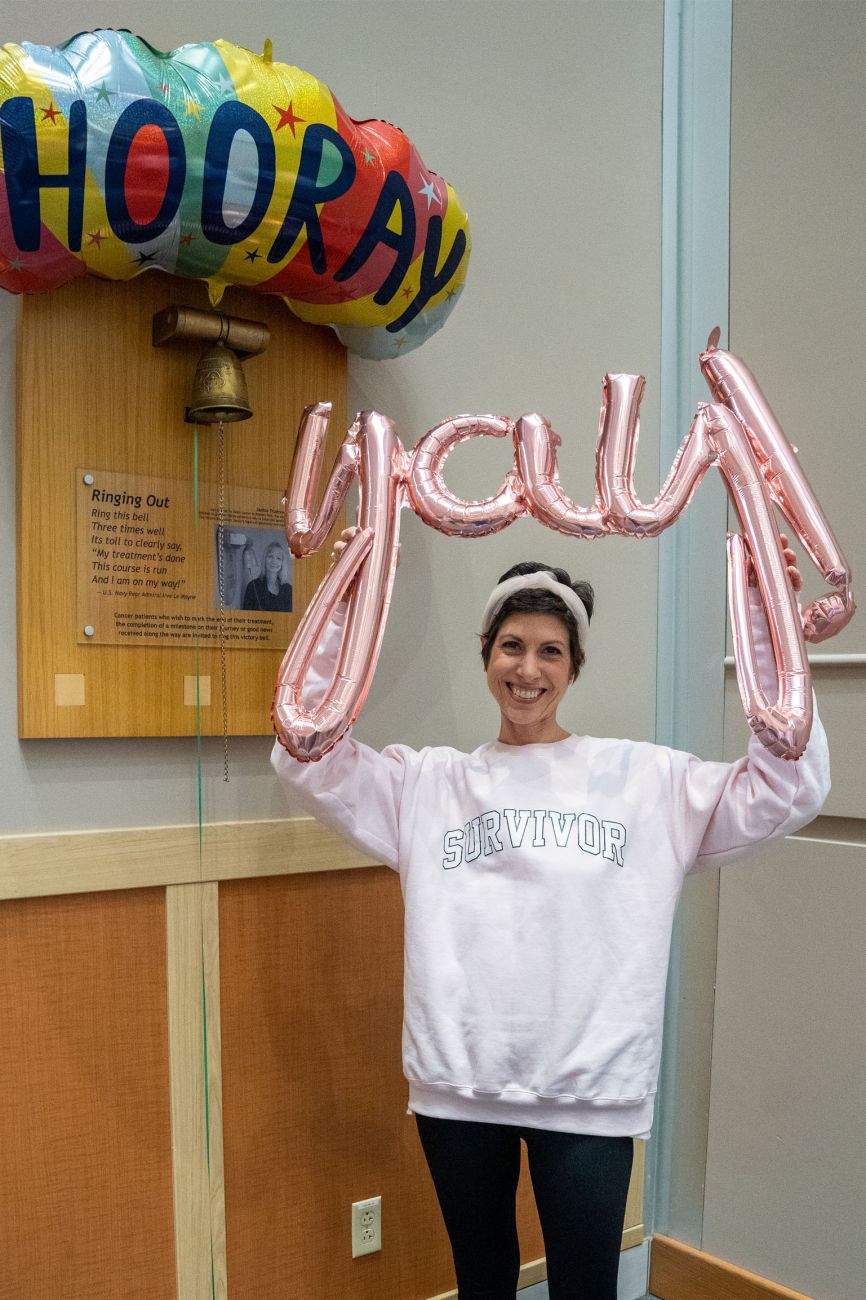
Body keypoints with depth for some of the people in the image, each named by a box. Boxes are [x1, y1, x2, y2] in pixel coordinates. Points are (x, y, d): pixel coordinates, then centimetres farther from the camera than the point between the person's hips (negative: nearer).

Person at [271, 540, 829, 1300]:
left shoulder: (643, 779, 0)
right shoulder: (427, 783, 4)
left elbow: (789, 789, -5)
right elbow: (307, 762, -3)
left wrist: (769, 626, -14)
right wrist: (341, 615, -11)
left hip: (589, 1089, -2)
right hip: (459, 1082, 2)